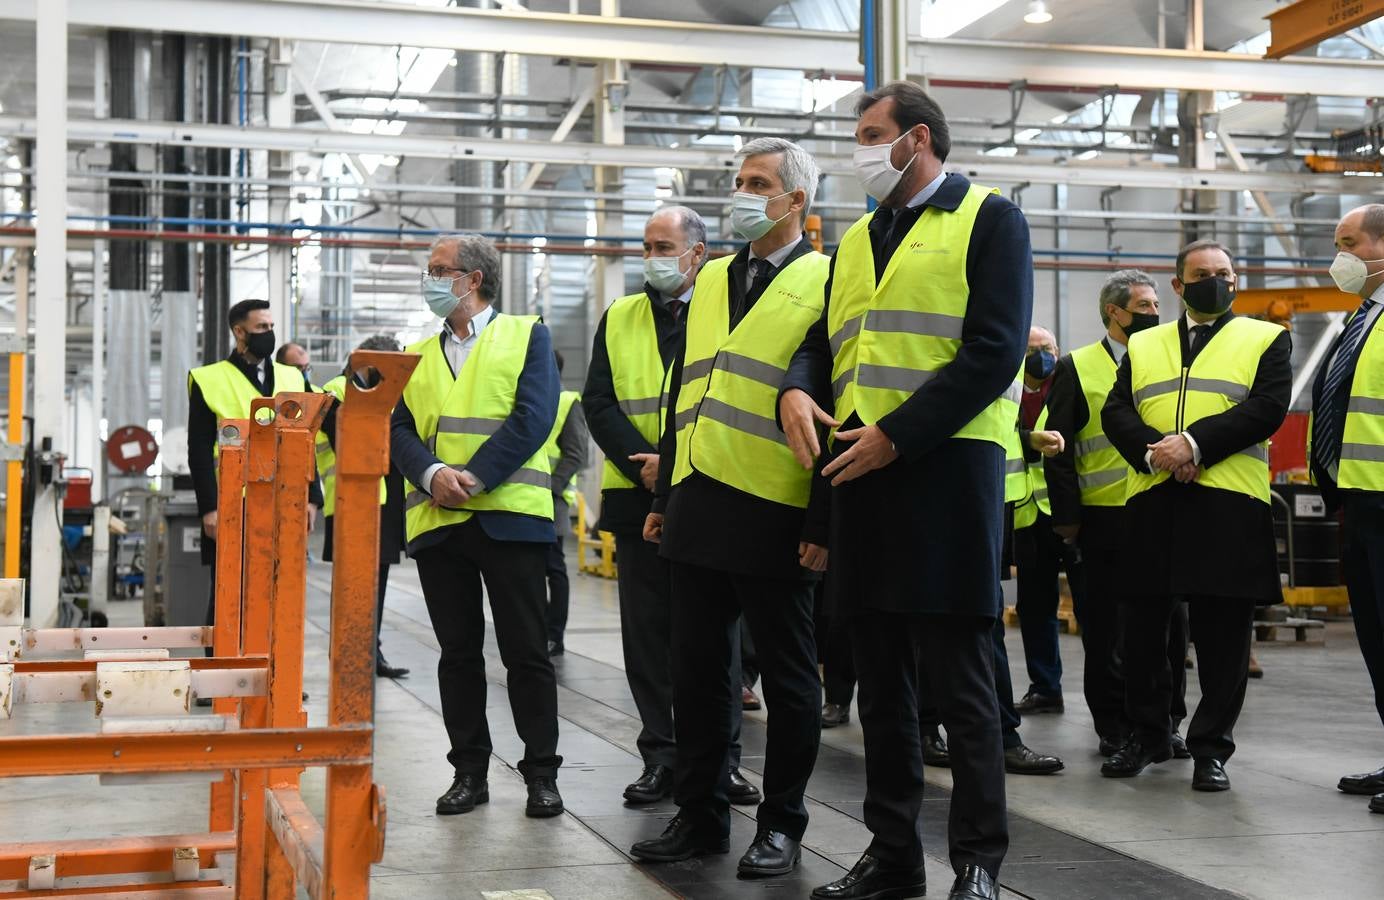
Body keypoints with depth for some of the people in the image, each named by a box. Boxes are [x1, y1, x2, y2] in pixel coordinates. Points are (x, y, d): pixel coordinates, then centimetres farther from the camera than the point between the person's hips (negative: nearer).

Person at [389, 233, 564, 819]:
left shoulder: (526, 335, 6)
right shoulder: (418, 355, 19)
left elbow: (533, 417, -7)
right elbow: (400, 429, 8)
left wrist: (475, 477, -15)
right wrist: (432, 473, -13)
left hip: (509, 514, -4)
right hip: (437, 522, 4)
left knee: (527, 653, -1)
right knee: (458, 652, 7)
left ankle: (541, 774, 6)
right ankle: (469, 771, 15)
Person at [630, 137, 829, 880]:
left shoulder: (827, 283, -4)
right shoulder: (711, 281, 16)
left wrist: (824, 525, -13)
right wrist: (663, 496, 15)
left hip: (774, 516, -6)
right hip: (699, 510, 6)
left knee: (787, 679, 5)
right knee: (697, 672, 11)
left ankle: (781, 826, 16)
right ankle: (700, 816, 22)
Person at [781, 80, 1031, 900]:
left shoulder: (988, 220, -2)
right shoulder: (857, 239, 20)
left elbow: (995, 350, -12)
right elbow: (824, 339, 21)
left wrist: (897, 434, -16)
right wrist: (798, 391, -3)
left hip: (947, 466, -7)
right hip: (861, 472, 7)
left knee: (961, 676, -3)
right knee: (881, 676, 11)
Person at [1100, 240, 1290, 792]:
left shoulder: (1266, 340, 10)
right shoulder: (1142, 346, 18)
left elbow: (1267, 408, -5)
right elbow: (1115, 412, 7)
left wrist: (1195, 443, -16)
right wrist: (1153, 451, -13)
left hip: (1229, 504, -2)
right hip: (1151, 503, 3)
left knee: (1222, 631, -1)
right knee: (1142, 625, 5)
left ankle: (1211, 747, 9)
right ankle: (1147, 735, 20)